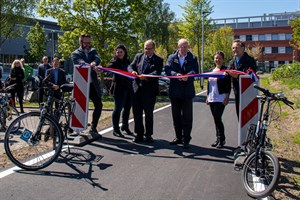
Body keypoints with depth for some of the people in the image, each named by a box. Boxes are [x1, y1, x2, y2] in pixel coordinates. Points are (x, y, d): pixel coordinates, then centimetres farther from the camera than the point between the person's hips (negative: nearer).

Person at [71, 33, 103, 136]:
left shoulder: (93, 51, 14)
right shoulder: (75, 54, 1)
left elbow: (97, 59, -8)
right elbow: (80, 62, -21)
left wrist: (94, 62, -33)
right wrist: (91, 66, -41)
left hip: (93, 84, 5)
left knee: (99, 105, 5)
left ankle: (93, 128, 20)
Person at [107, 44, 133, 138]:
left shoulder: (127, 61, 14)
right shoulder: (115, 62, -6)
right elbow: (108, 68, -24)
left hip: (128, 88, 7)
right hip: (119, 88, -6)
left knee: (127, 108, 13)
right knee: (118, 108, -3)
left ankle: (125, 126, 29)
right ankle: (116, 129, 5)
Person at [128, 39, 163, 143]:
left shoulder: (158, 60, 0)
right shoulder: (138, 56, 12)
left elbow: (157, 72, -13)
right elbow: (130, 66, 9)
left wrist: (146, 76, -30)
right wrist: (132, 71, -15)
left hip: (149, 91, -3)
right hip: (137, 88, 4)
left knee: (149, 114, 5)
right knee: (137, 113, 7)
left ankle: (148, 135, 17)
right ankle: (139, 134, 17)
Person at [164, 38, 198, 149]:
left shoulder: (192, 58, 4)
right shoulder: (172, 57, 8)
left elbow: (195, 71, -10)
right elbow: (167, 69, -6)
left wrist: (187, 76, -30)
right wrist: (176, 74, -24)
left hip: (187, 91, -2)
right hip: (174, 91, 3)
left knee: (187, 117, 0)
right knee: (176, 116, 11)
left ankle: (186, 139, 8)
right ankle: (178, 137, 24)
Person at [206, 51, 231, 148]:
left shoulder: (225, 70, -4)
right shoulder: (211, 70, 15)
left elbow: (228, 85, -7)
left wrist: (227, 97, -14)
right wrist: (208, 96, 16)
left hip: (221, 99, -7)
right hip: (212, 99, 7)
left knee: (218, 119, -11)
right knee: (215, 119, 10)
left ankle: (221, 140, 1)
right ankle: (218, 139, 18)